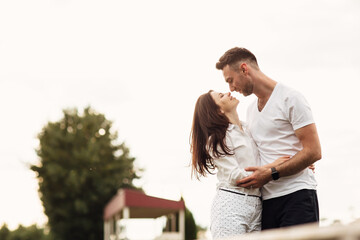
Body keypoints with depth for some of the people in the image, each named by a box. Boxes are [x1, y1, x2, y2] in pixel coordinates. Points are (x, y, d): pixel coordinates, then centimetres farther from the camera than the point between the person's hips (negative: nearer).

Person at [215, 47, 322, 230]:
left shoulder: (290, 98, -3)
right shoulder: (250, 110, 22)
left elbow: (313, 151, -11)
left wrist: (272, 173, -15)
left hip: (296, 195, -7)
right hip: (266, 199, 7)